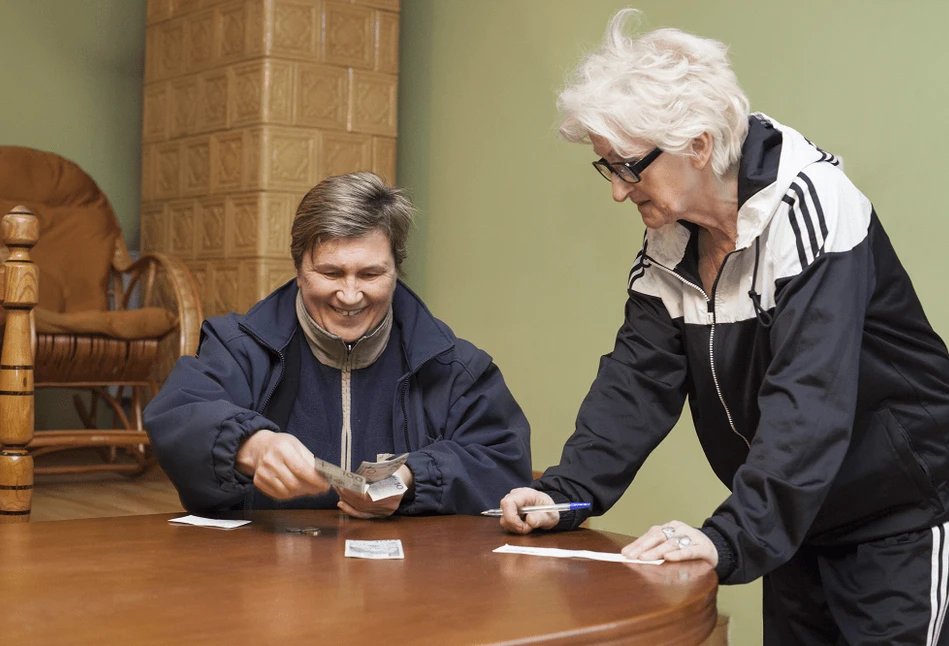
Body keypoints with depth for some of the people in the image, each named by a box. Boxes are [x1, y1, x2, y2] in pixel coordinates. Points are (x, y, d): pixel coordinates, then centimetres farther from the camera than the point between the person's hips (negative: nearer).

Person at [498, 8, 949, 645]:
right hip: (795, 519, 7)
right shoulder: (670, 237, -2)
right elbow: (639, 376, -2)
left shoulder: (807, 205, -25)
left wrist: (730, 538, -41)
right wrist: (563, 492, -15)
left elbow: (809, 398, -34)